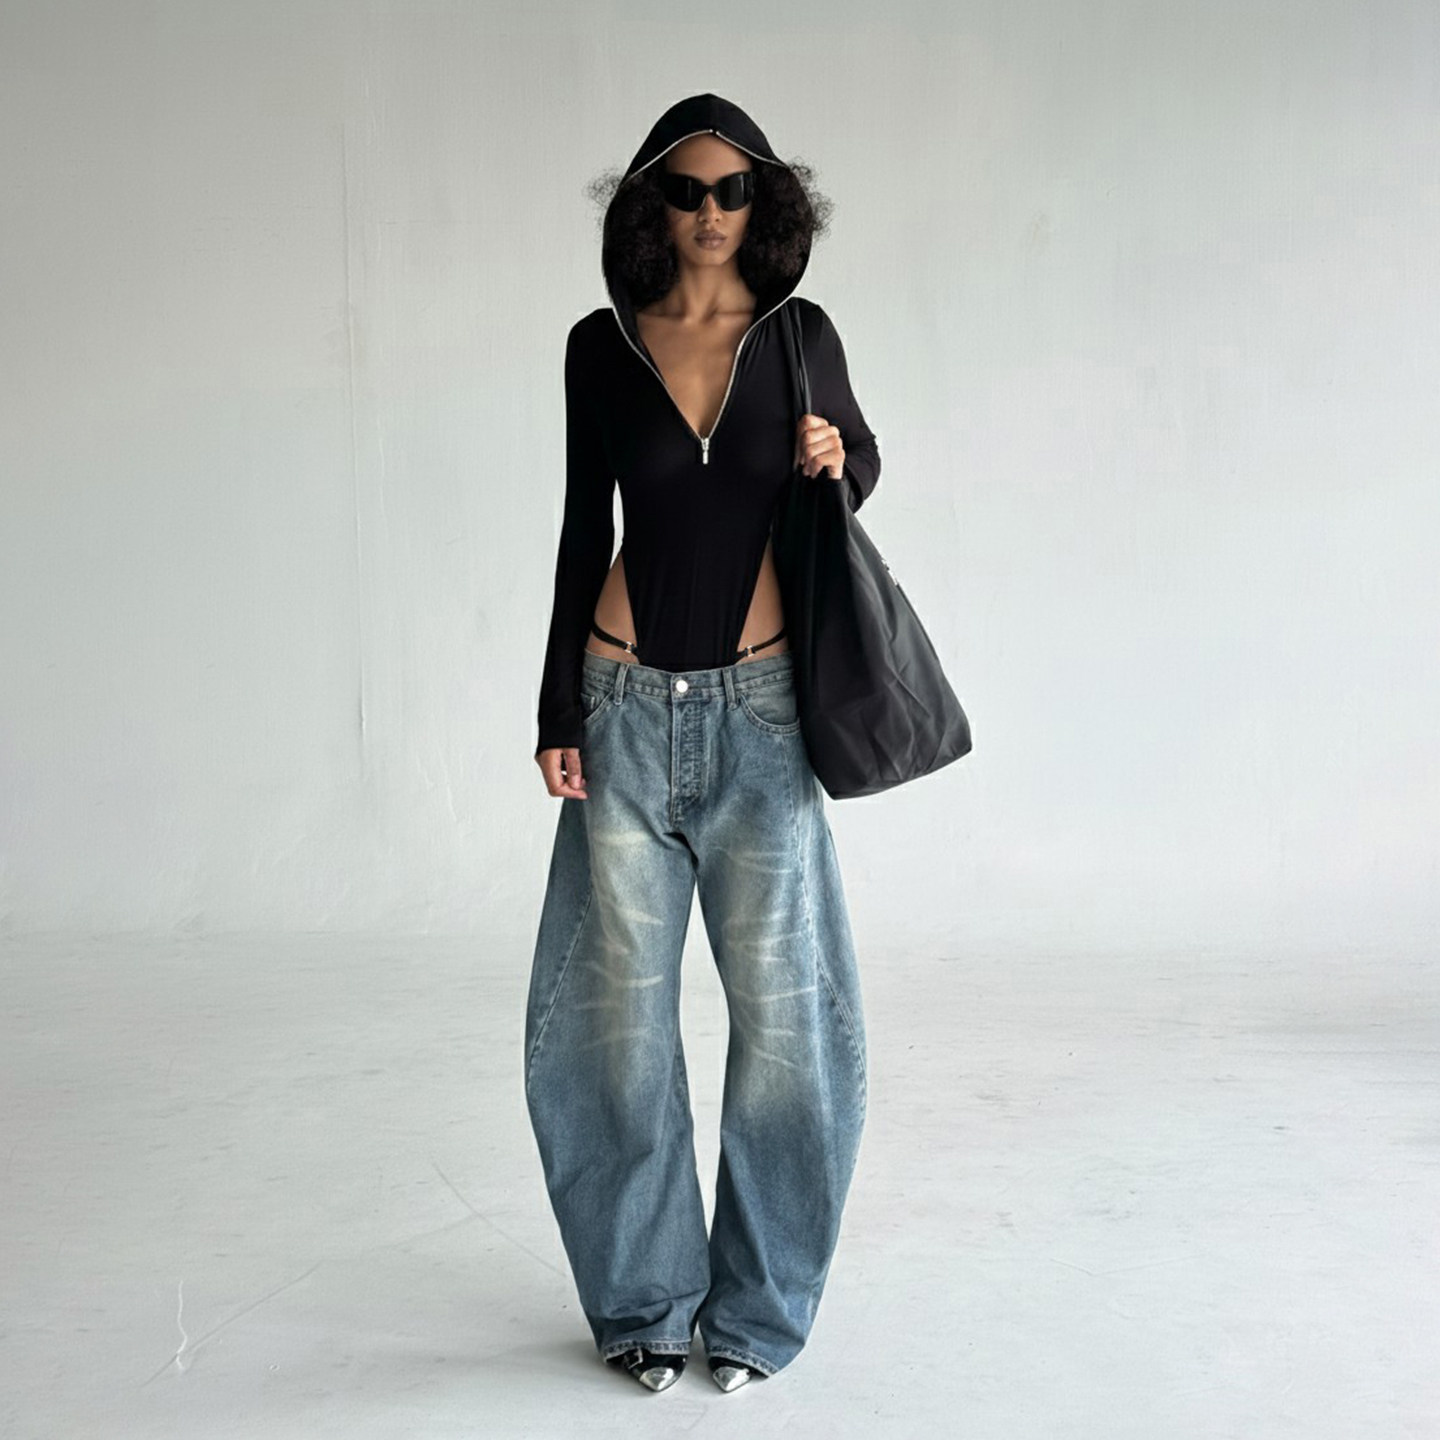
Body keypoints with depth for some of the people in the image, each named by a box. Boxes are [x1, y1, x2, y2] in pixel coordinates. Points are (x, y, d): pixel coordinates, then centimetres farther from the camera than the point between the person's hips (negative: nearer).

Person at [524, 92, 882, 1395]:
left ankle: (755, 1303, 20)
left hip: (758, 707, -1)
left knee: (780, 1002, 1)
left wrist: (835, 466, -8)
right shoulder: (602, 345, 3)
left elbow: (860, 456, 17)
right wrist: (560, 711, 2)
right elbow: (585, 528, 6)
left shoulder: (799, 334, 1)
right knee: (619, 1002, 5)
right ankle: (648, 1292, 23)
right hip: (627, 703, 1)